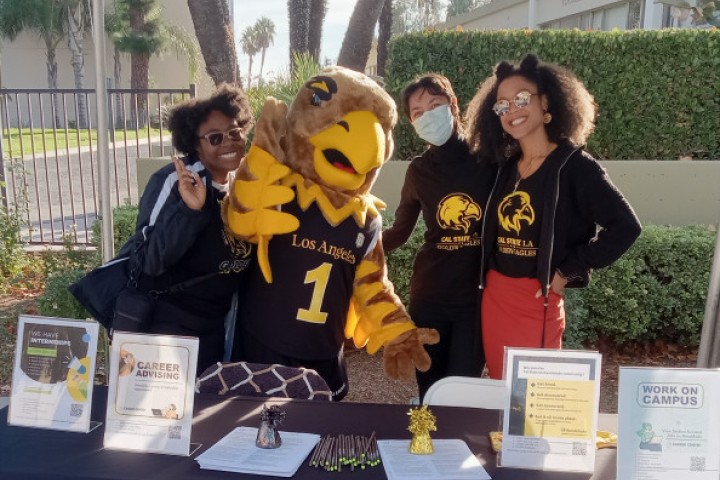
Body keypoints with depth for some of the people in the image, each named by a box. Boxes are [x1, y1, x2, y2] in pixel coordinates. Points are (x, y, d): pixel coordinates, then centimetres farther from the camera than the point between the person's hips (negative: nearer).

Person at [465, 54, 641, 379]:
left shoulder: (574, 164, -9)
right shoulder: (505, 166, 8)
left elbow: (625, 226, -14)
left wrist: (568, 271, -13)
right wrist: (490, 284, 6)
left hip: (538, 301, -6)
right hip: (493, 297, 6)